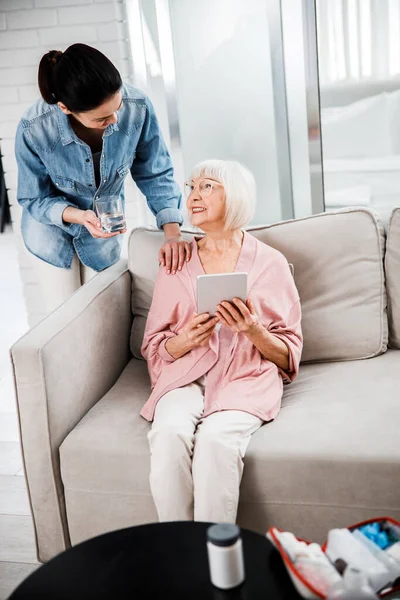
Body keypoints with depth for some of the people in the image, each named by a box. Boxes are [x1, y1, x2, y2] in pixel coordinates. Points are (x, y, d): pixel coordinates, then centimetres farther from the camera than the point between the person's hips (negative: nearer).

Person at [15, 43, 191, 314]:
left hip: (106, 228, 2)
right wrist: (78, 215, -37)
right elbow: (34, 199, -18)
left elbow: (156, 174, -16)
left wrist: (172, 232, -28)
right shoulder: (33, 130, -34)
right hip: (52, 228, -2)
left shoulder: (138, 108, -31)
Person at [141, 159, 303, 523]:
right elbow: (154, 347, 15)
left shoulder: (270, 262, 9)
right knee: (169, 434, -31)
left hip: (246, 377, -2)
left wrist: (253, 331, -13)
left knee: (216, 438, -33)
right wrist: (186, 340, -8)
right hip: (186, 375, 2)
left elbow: (288, 356, 8)